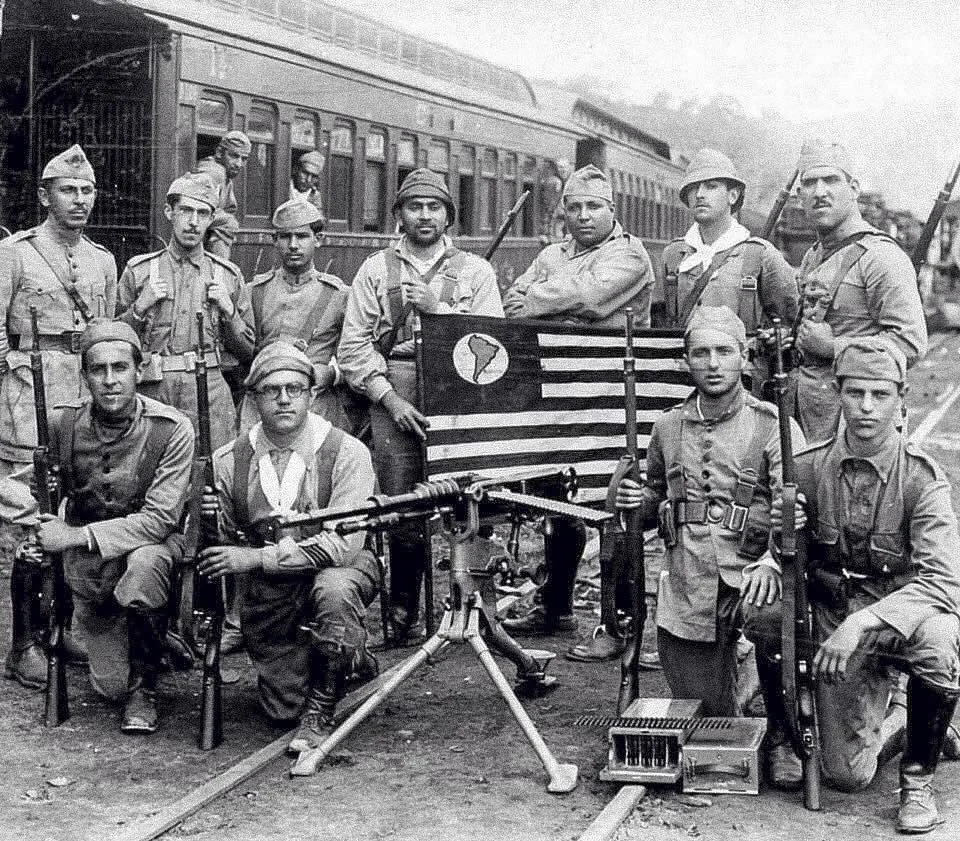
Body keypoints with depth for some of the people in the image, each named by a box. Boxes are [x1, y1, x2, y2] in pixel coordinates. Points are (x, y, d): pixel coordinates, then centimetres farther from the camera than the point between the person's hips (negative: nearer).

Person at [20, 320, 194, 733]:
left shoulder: (171, 428, -18)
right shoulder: (62, 423, -9)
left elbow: (160, 519, -22)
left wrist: (76, 536, -28)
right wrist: (33, 526, -17)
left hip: (150, 543, -2)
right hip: (87, 565, 3)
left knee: (144, 565, -39)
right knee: (109, 685, -4)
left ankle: (143, 687, -14)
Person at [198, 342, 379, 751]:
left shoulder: (346, 452, -16)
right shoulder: (229, 460, -5)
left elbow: (344, 544, -26)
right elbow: (220, 547, 2)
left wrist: (255, 557, -29)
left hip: (340, 571, -3)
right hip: (268, 595, 4)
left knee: (333, 589, -38)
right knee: (282, 707, 1)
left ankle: (321, 713, -15)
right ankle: (350, 651, 33)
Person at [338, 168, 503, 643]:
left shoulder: (475, 272, 14)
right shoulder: (376, 270, 14)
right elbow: (353, 346, 6)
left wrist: (438, 307, -8)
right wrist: (389, 398, -6)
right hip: (393, 395, 0)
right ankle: (403, 612, 9)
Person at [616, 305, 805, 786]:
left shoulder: (773, 426, -2)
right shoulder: (668, 428, 12)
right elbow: (655, 499, 26)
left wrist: (772, 562, -32)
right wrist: (638, 502, 1)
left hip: (748, 572, -3)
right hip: (686, 586, 3)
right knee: (707, 717, -1)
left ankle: (782, 738, -13)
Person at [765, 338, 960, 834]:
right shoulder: (808, 469, -6)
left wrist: (864, 623, -38)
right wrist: (780, 537, -19)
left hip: (904, 620, -2)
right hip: (834, 624, 2)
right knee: (847, 775, -4)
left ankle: (918, 779, -11)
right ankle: (898, 725, 33)